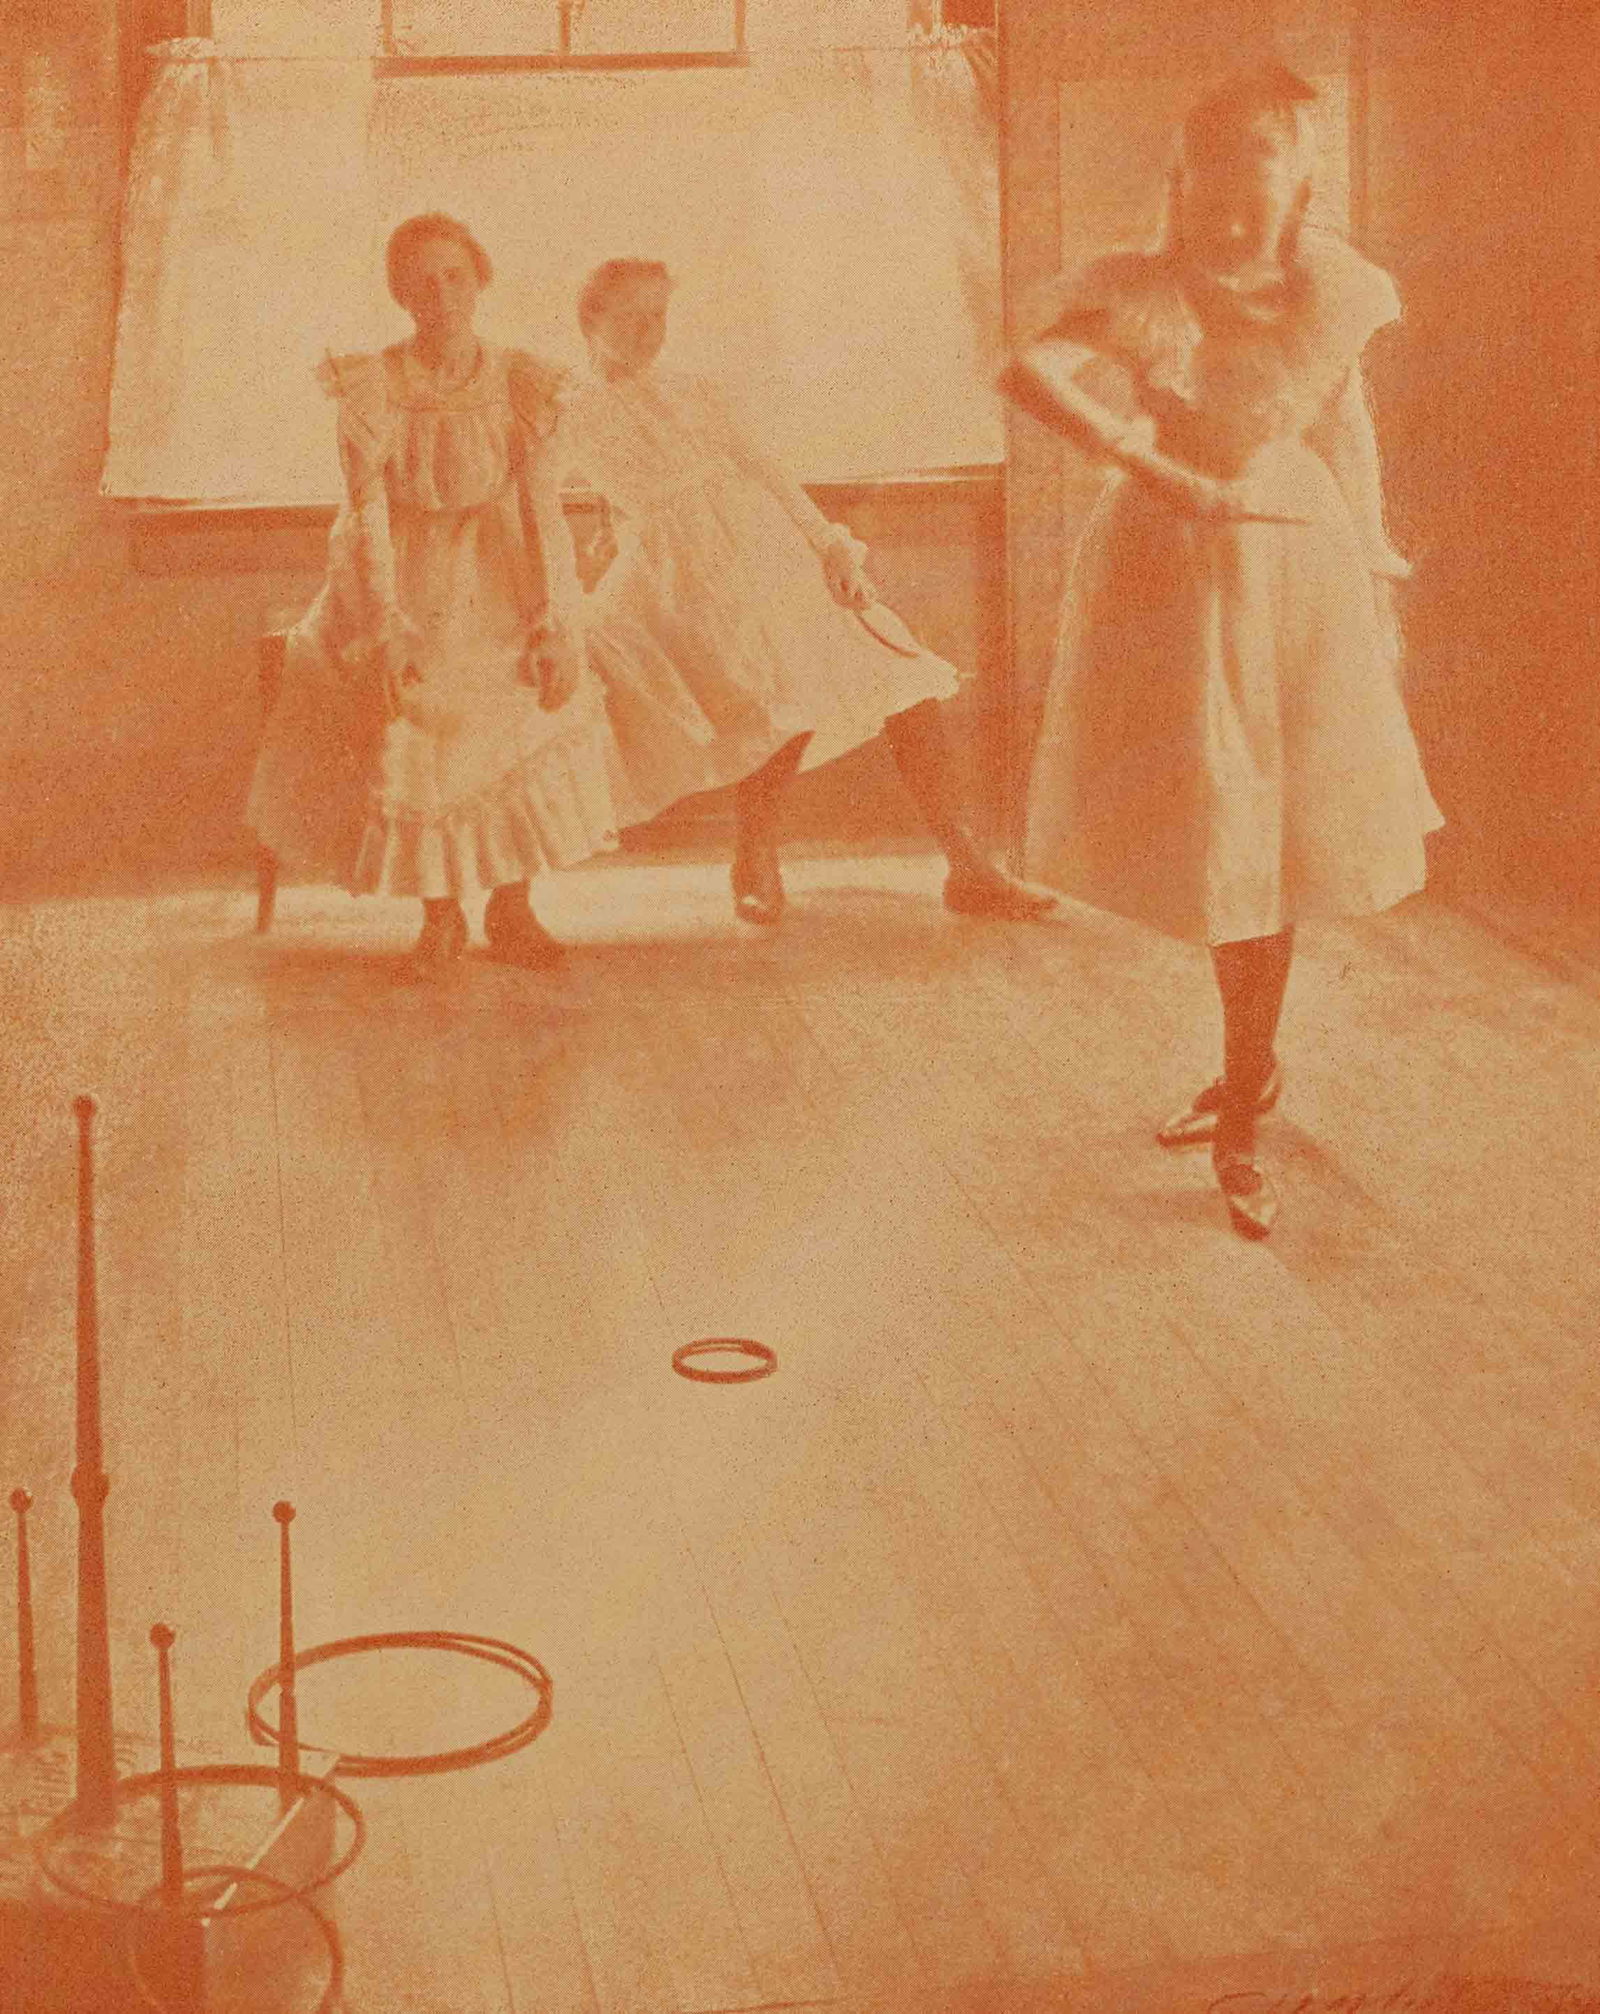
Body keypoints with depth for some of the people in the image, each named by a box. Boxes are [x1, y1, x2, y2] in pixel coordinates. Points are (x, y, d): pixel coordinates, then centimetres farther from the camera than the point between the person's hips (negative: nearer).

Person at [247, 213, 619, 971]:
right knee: (410, 750, -1)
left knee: (526, 733, -2)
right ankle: (441, 912, 20)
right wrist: (388, 634, -23)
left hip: (498, 584, 1)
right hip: (400, 585, -1)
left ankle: (512, 913, 16)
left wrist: (556, 629, -17)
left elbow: (544, 511, -10)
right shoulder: (371, 388, -15)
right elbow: (367, 514, -16)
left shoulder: (524, 387, -11)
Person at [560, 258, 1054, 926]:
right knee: (785, 711, -28)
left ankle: (969, 871, -1)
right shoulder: (579, 414, 10)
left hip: (784, 561, 6)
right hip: (692, 581, -5)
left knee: (909, 687, -6)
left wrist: (834, 546, 2)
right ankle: (754, 862, -3)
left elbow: (773, 478, 13)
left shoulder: (700, 397, 23)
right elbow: (644, 493, -4)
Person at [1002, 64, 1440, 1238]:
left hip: (1296, 575, 1)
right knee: (1212, 834, 9)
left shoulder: (1333, 292, -6)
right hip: (1171, 571, -1)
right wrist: (1159, 470, -31)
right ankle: (1251, 1074, 32)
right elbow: (1031, 372, -28)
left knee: (1270, 840, 6)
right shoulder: (1147, 294, -13)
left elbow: (1347, 427, 4)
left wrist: (1373, 565, 6)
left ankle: (1241, 1116, 19)